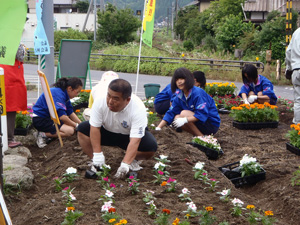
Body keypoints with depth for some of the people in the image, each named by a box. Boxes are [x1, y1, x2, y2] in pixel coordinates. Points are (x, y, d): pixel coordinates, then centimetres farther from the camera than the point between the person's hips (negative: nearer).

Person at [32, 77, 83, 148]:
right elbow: (62, 116, -28)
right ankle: (43, 135, -16)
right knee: (69, 131, -22)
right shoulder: (58, 94, -22)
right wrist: (76, 125, -15)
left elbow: (71, 113, 13)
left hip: (49, 117, 11)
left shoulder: (64, 94, 8)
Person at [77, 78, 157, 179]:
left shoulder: (138, 109, -34)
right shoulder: (100, 102, -27)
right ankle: (96, 163, -10)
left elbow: (134, 140, -37)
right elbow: (94, 128, -24)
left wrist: (125, 164, -46)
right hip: (107, 132, 2)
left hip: (128, 135, -2)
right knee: (82, 129, -22)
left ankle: (133, 159, 2)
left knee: (151, 146, -30)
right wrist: (97, 155, -30)